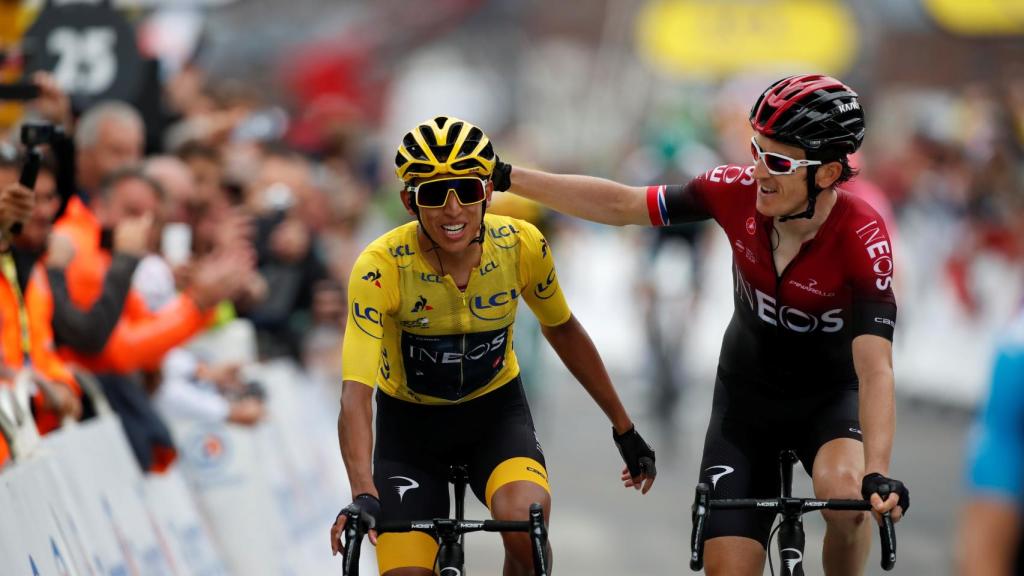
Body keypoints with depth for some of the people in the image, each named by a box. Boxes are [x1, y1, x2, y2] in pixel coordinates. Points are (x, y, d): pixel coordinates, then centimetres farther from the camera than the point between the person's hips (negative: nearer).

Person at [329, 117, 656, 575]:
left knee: (524, 520, -31)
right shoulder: (380, 267, -28)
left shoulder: (521, 246, -19)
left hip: (495, 412, 1)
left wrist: (624, 428, 8)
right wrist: (363, 495, -50)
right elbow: (355, 395, -34)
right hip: (410, 421, -1)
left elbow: (562, 331, 2)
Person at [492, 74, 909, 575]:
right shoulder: (738, 191, -22)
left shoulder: (861, 239, -30)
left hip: (830, 397, -3)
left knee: (843, 492, -35)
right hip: (747, 395, 3)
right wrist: (506, 177, -10)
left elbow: (875, 368, -38)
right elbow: (620, 205, -10)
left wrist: (878, 476, -51)